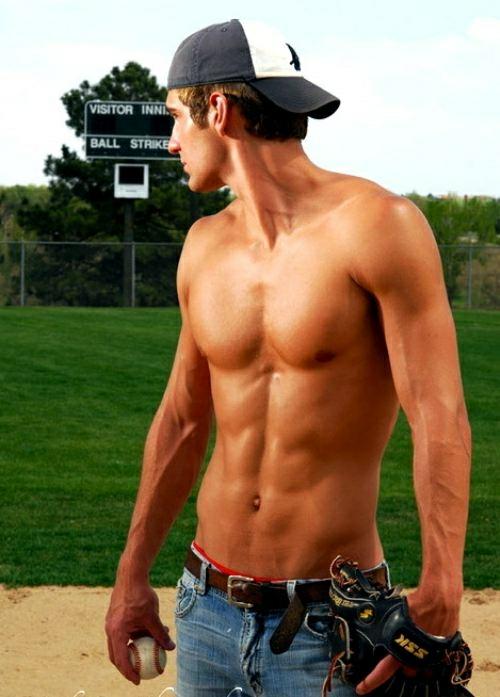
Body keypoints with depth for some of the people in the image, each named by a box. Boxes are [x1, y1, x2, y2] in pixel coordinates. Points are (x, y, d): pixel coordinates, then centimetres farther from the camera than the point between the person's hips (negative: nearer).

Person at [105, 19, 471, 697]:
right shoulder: (205, 247, 7)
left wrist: (439, 600, -24)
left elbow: (440, 420, -15)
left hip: (329, 622, -5)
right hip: (207, 609, 6)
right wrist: (132, 576, 19)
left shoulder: (375, 224, -12)